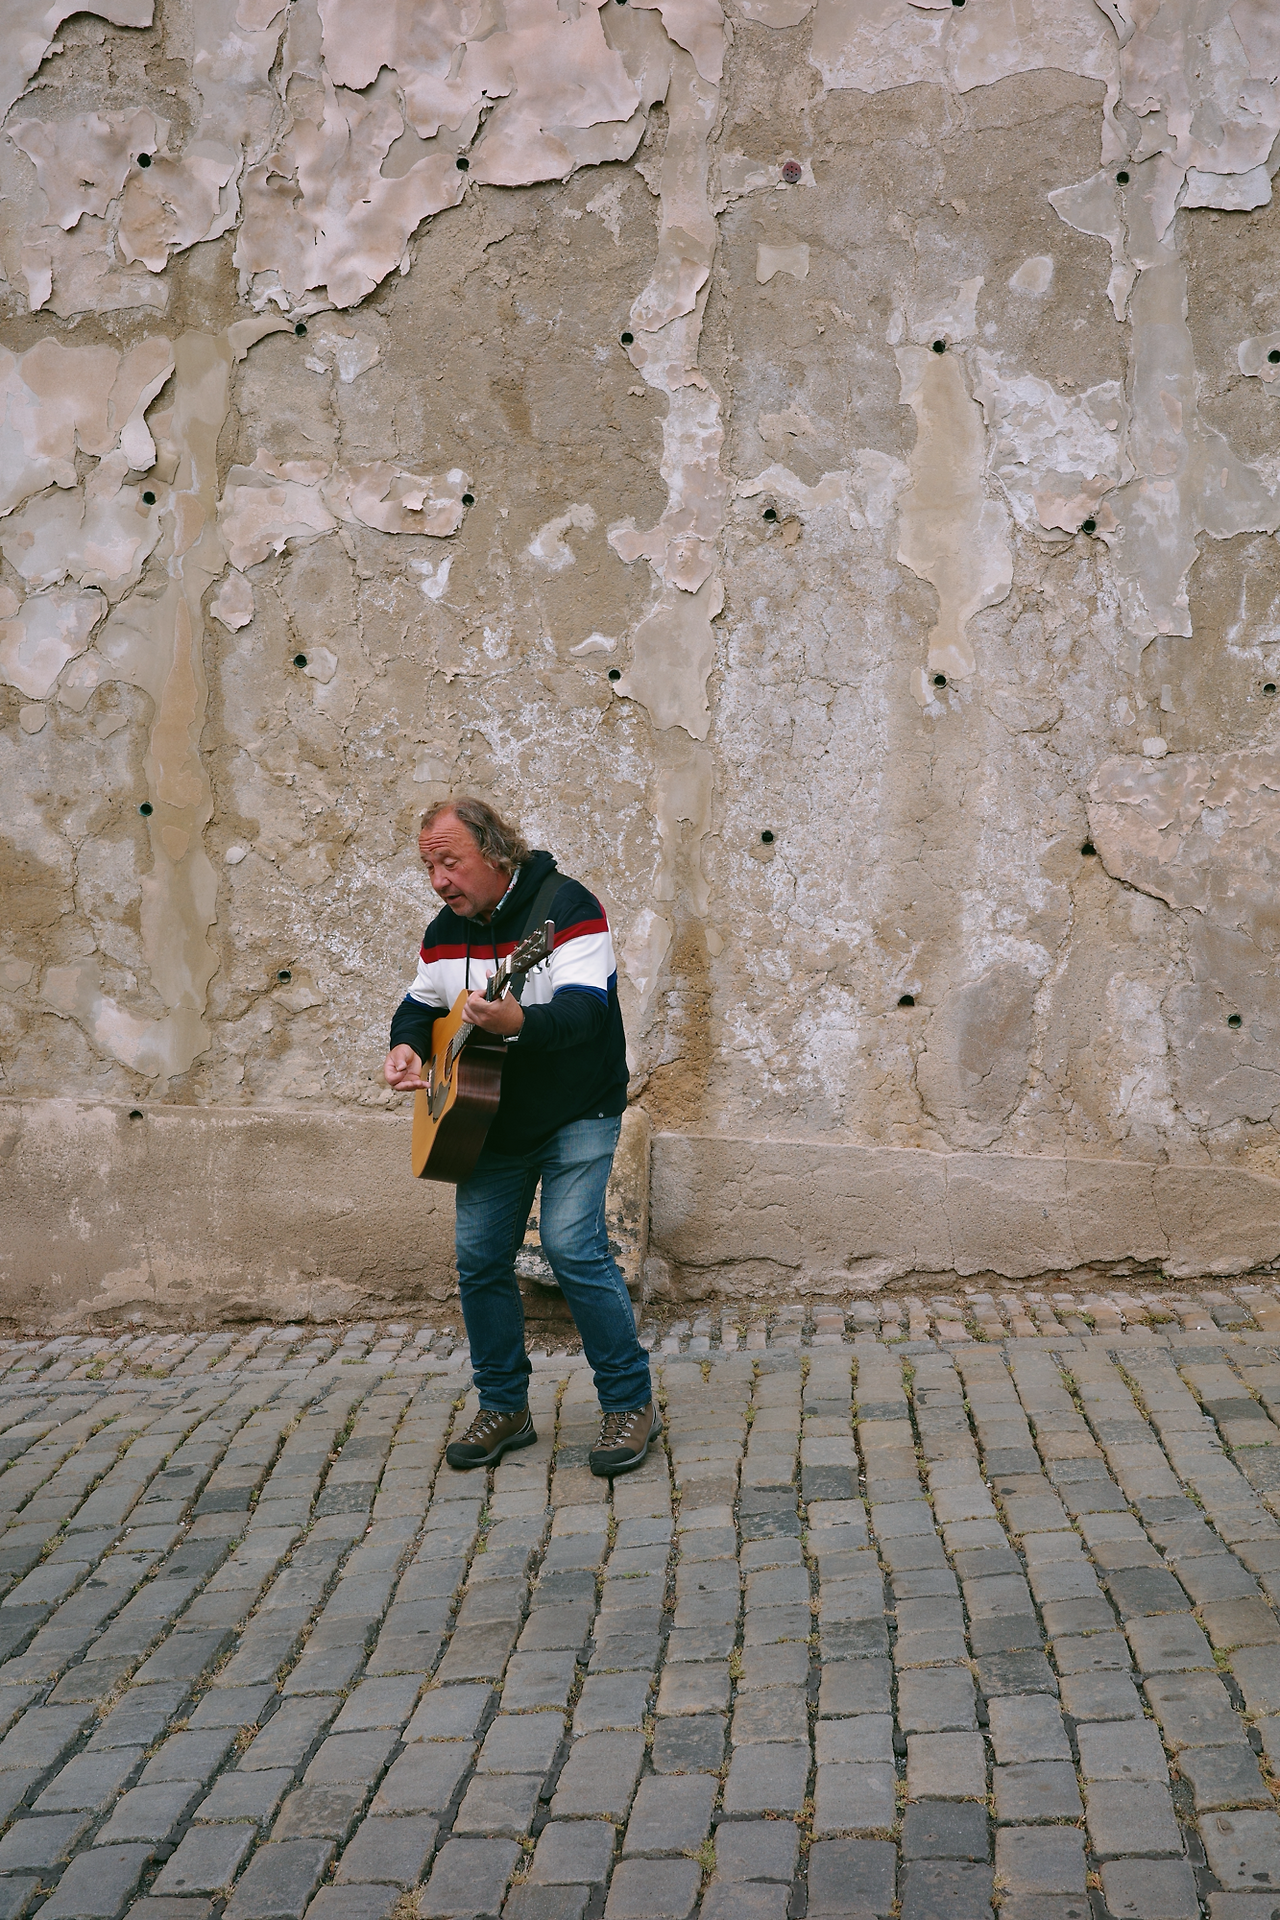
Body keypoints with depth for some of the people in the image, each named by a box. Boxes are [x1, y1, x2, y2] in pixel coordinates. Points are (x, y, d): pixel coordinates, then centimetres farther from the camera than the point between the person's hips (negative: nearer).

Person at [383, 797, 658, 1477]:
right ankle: (504, 1408, 19)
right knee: (479, 1256, 4)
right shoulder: (446, 931, 6)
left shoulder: (567, 907, -17)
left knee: (571, 1244, -18)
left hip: (577, 1115, -7)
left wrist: (520, 1024, -49)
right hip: (491, 1121, 7)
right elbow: (420, 1002, 19)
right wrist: (406, 1045, -4)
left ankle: (631, 1401, -3)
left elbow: (585, 1010, -30)